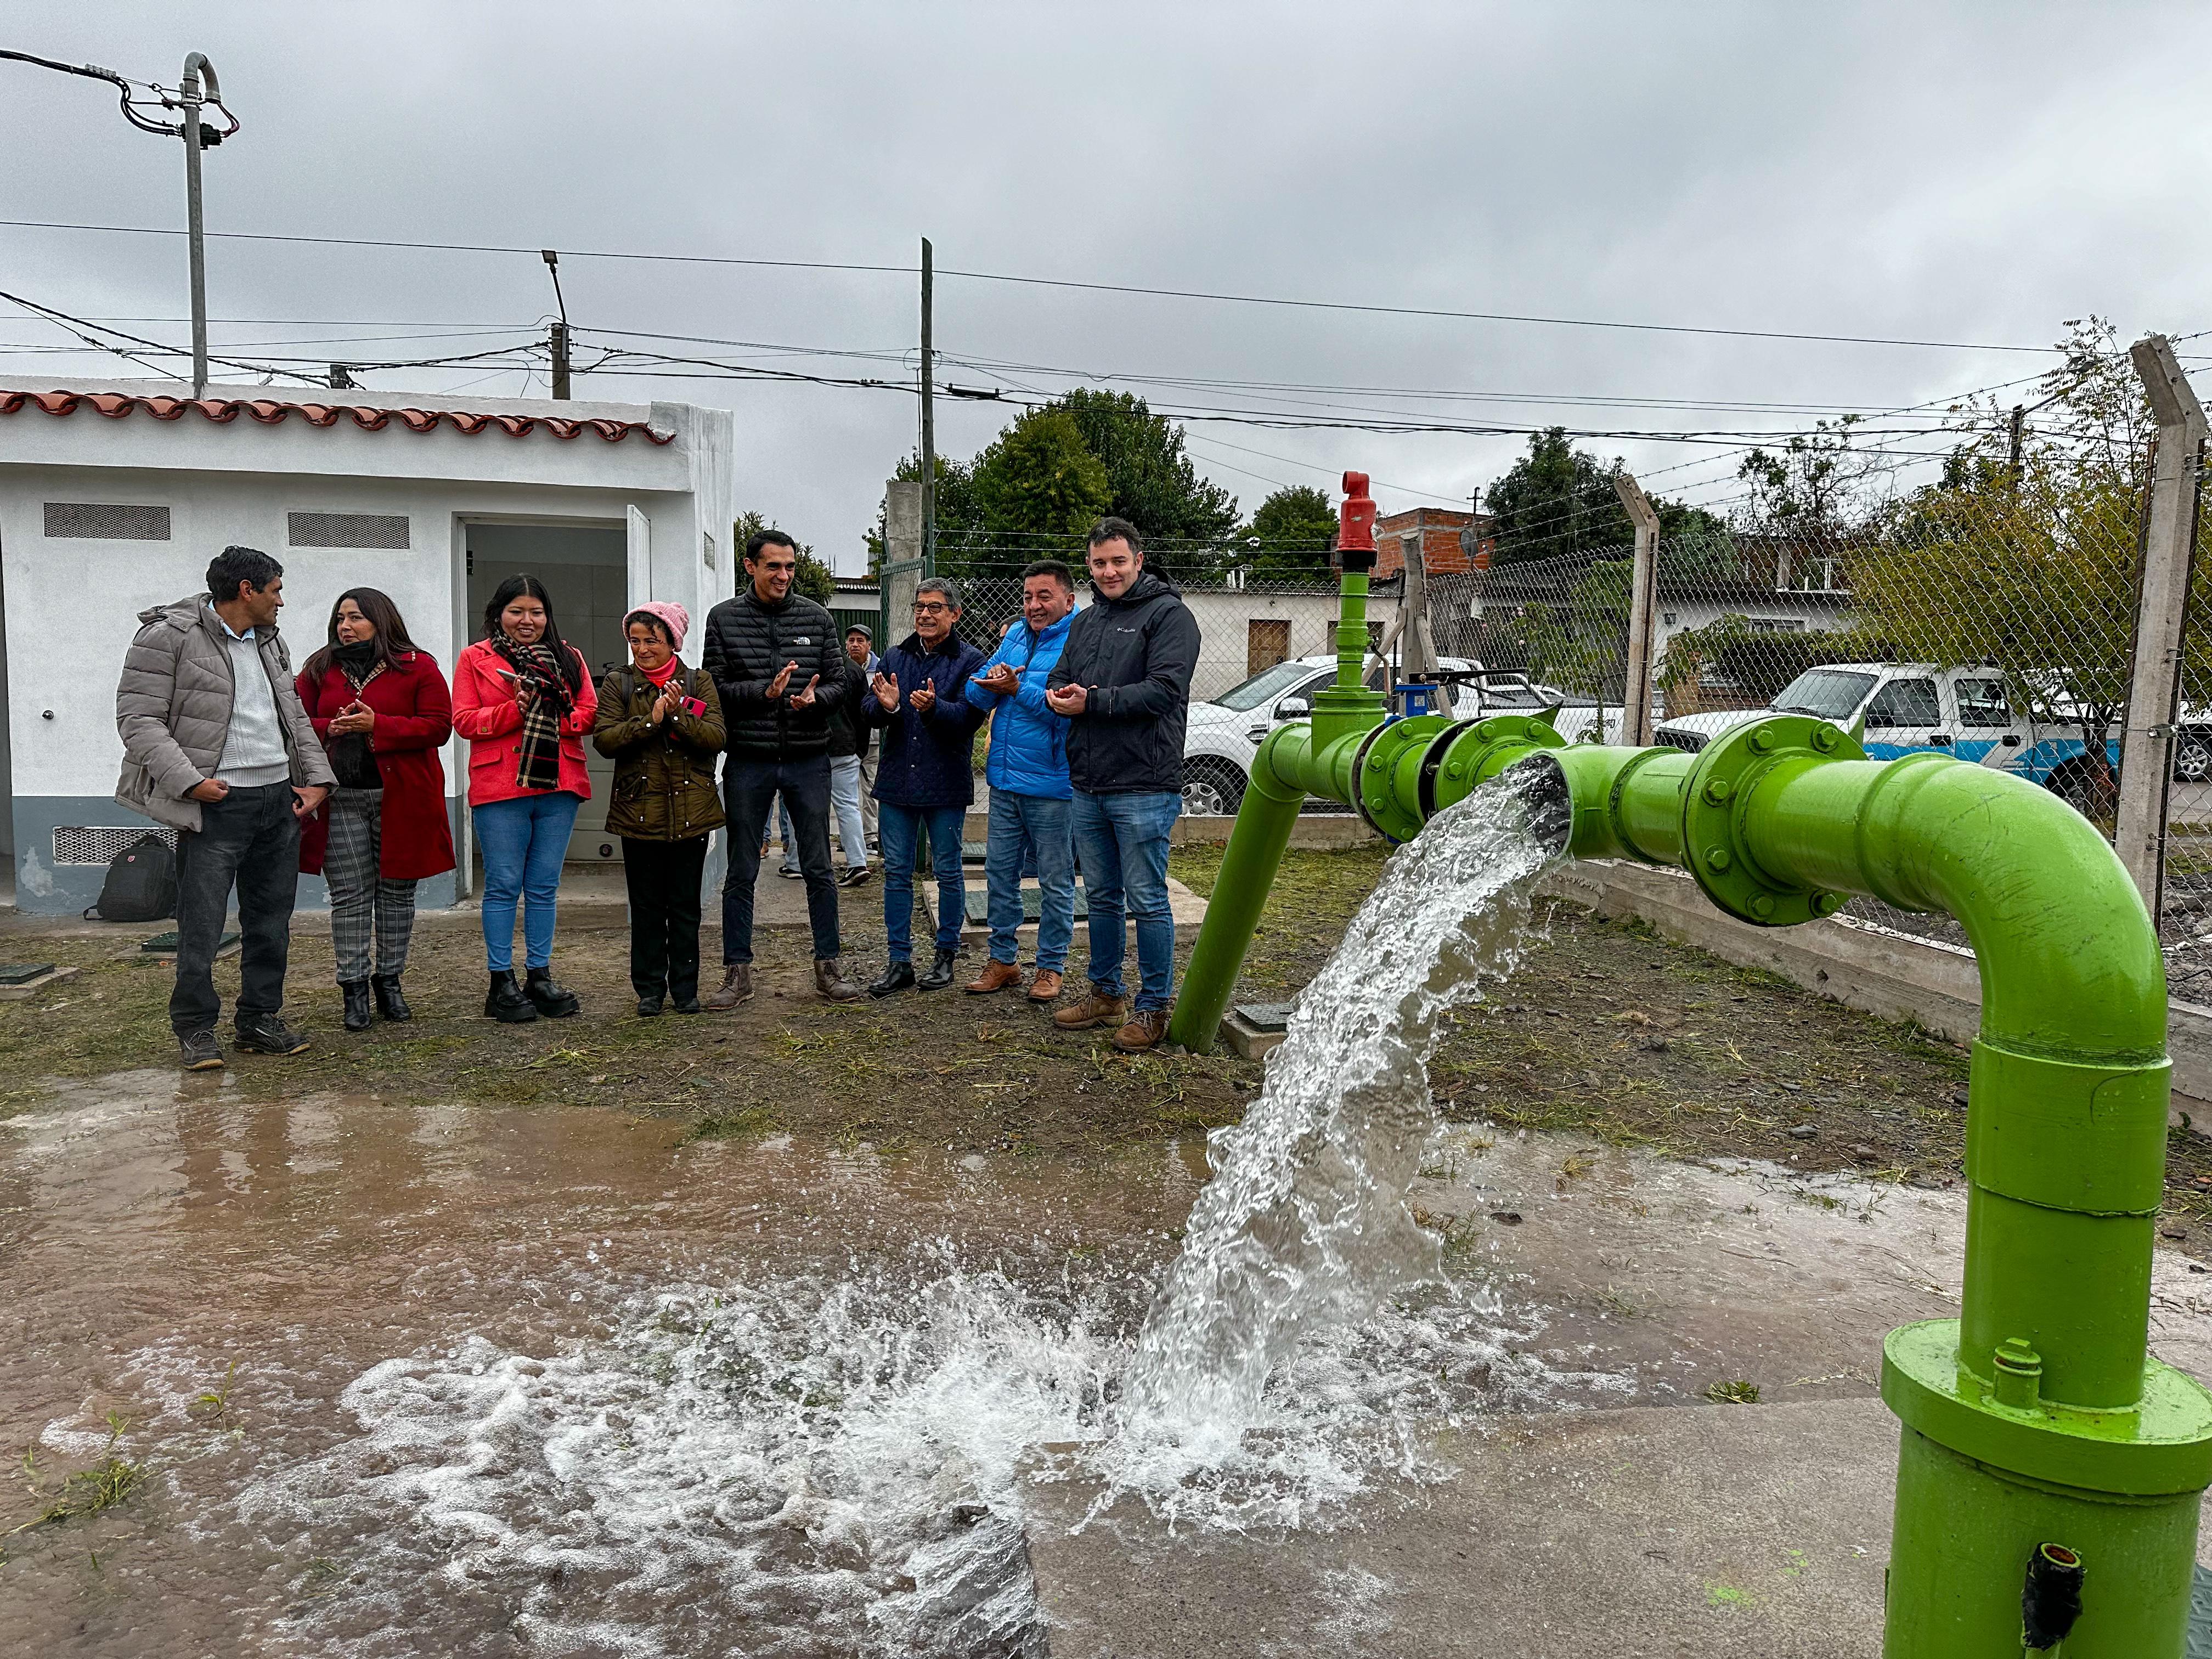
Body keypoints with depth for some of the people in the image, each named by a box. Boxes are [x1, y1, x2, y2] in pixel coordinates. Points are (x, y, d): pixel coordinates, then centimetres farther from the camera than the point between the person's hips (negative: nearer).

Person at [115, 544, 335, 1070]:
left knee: (271, 922, 11)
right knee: (202, 924, -3)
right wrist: (189, 780, -18)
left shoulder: (271, 642, 17)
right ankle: (195, 1029, 12)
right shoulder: (169, 637, -6)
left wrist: (317, 779, 10)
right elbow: (138, 719, -9)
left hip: (280, 798, 7)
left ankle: (259, 1019, 22)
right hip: (217, 804, -7)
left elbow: (296, 716, 22)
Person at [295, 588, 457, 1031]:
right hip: (341, 801, 2)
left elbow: (438, 726, -7)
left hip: (401, 799, -2)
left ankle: (389, 981, 20)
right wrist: (330, 729, -11)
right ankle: (354, 988, 8)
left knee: (397, 892, 7)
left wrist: (376, 725, -17)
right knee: (349, 896, 1)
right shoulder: (320, 670, 11)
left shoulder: (417, 667, 1)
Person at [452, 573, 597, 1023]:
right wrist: (515, 711, -14)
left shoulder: (568, 657, 14)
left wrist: (548, 718, -11)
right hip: (499, 788, -3)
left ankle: (540, 976, 16)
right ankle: (501, 982, 8)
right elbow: (464, 720, -2)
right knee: (504, 885, 0)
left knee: (544, 887, 8)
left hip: (558, 786, 3)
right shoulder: (475, 658, 7)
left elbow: (588, 713, 6)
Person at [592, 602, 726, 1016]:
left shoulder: (700, 683, 6)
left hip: (691, 810, 0)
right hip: (639, 810, 0)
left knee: (685, 906, 7)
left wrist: (678, 715, -18)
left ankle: (686, 988, 17)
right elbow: (605, 740, -6)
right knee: (646, 906, 7)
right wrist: (650, 720, -17)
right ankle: (649, 989, 17)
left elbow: (716, 738, -5)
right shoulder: (618, 685, 6)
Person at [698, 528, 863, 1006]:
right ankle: (738, 971, 17)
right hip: (748, 762, -1)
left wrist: (814, 698, -16)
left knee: (818, 869, 7)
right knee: (741, 873, 7)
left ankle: (827, 966, 18)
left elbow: (837, 682, 5)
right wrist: (765, 691, -19)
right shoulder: (724, 618, 0)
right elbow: (714, 688, -4)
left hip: (808, 760, 1)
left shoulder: (817, 617, 5)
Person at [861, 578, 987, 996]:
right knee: (897, 873, 7)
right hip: (897, 781, 4)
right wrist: (885, 706, -15)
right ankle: (900, 962, 15)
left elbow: (970, 717, -15)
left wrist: (934, 707, -32)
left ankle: (946, 956, 21)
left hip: (946, 784, -4)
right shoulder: (895, 657, 10)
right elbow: (868, 711, 7)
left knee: (948, 871, 7)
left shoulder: (970, 660, -4)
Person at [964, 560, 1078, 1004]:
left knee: (1055, 880, 6)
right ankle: (1003, 959, 26)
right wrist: (991, 681, -12)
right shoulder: (1015, 635, 11)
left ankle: (1051, 966, 18)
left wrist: (1016, 688, -21)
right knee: (1000, 871, 14)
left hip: (1052, 785, -7)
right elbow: (975, 696, 10)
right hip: (1005, 779, 7)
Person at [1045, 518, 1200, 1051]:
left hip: (1143, 787, -7)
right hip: (1088, 786, 7)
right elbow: (1059, 681, 16)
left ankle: (1155, 1007, 9)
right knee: (1101, 896, 16)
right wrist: (1057, 697, -9)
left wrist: (1091, 702, -17)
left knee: (1147, 901, -1)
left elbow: (1164, 690, -17)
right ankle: (1105, 993, 29)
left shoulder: (1169, 615, -5)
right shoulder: (1085, 622, 18)